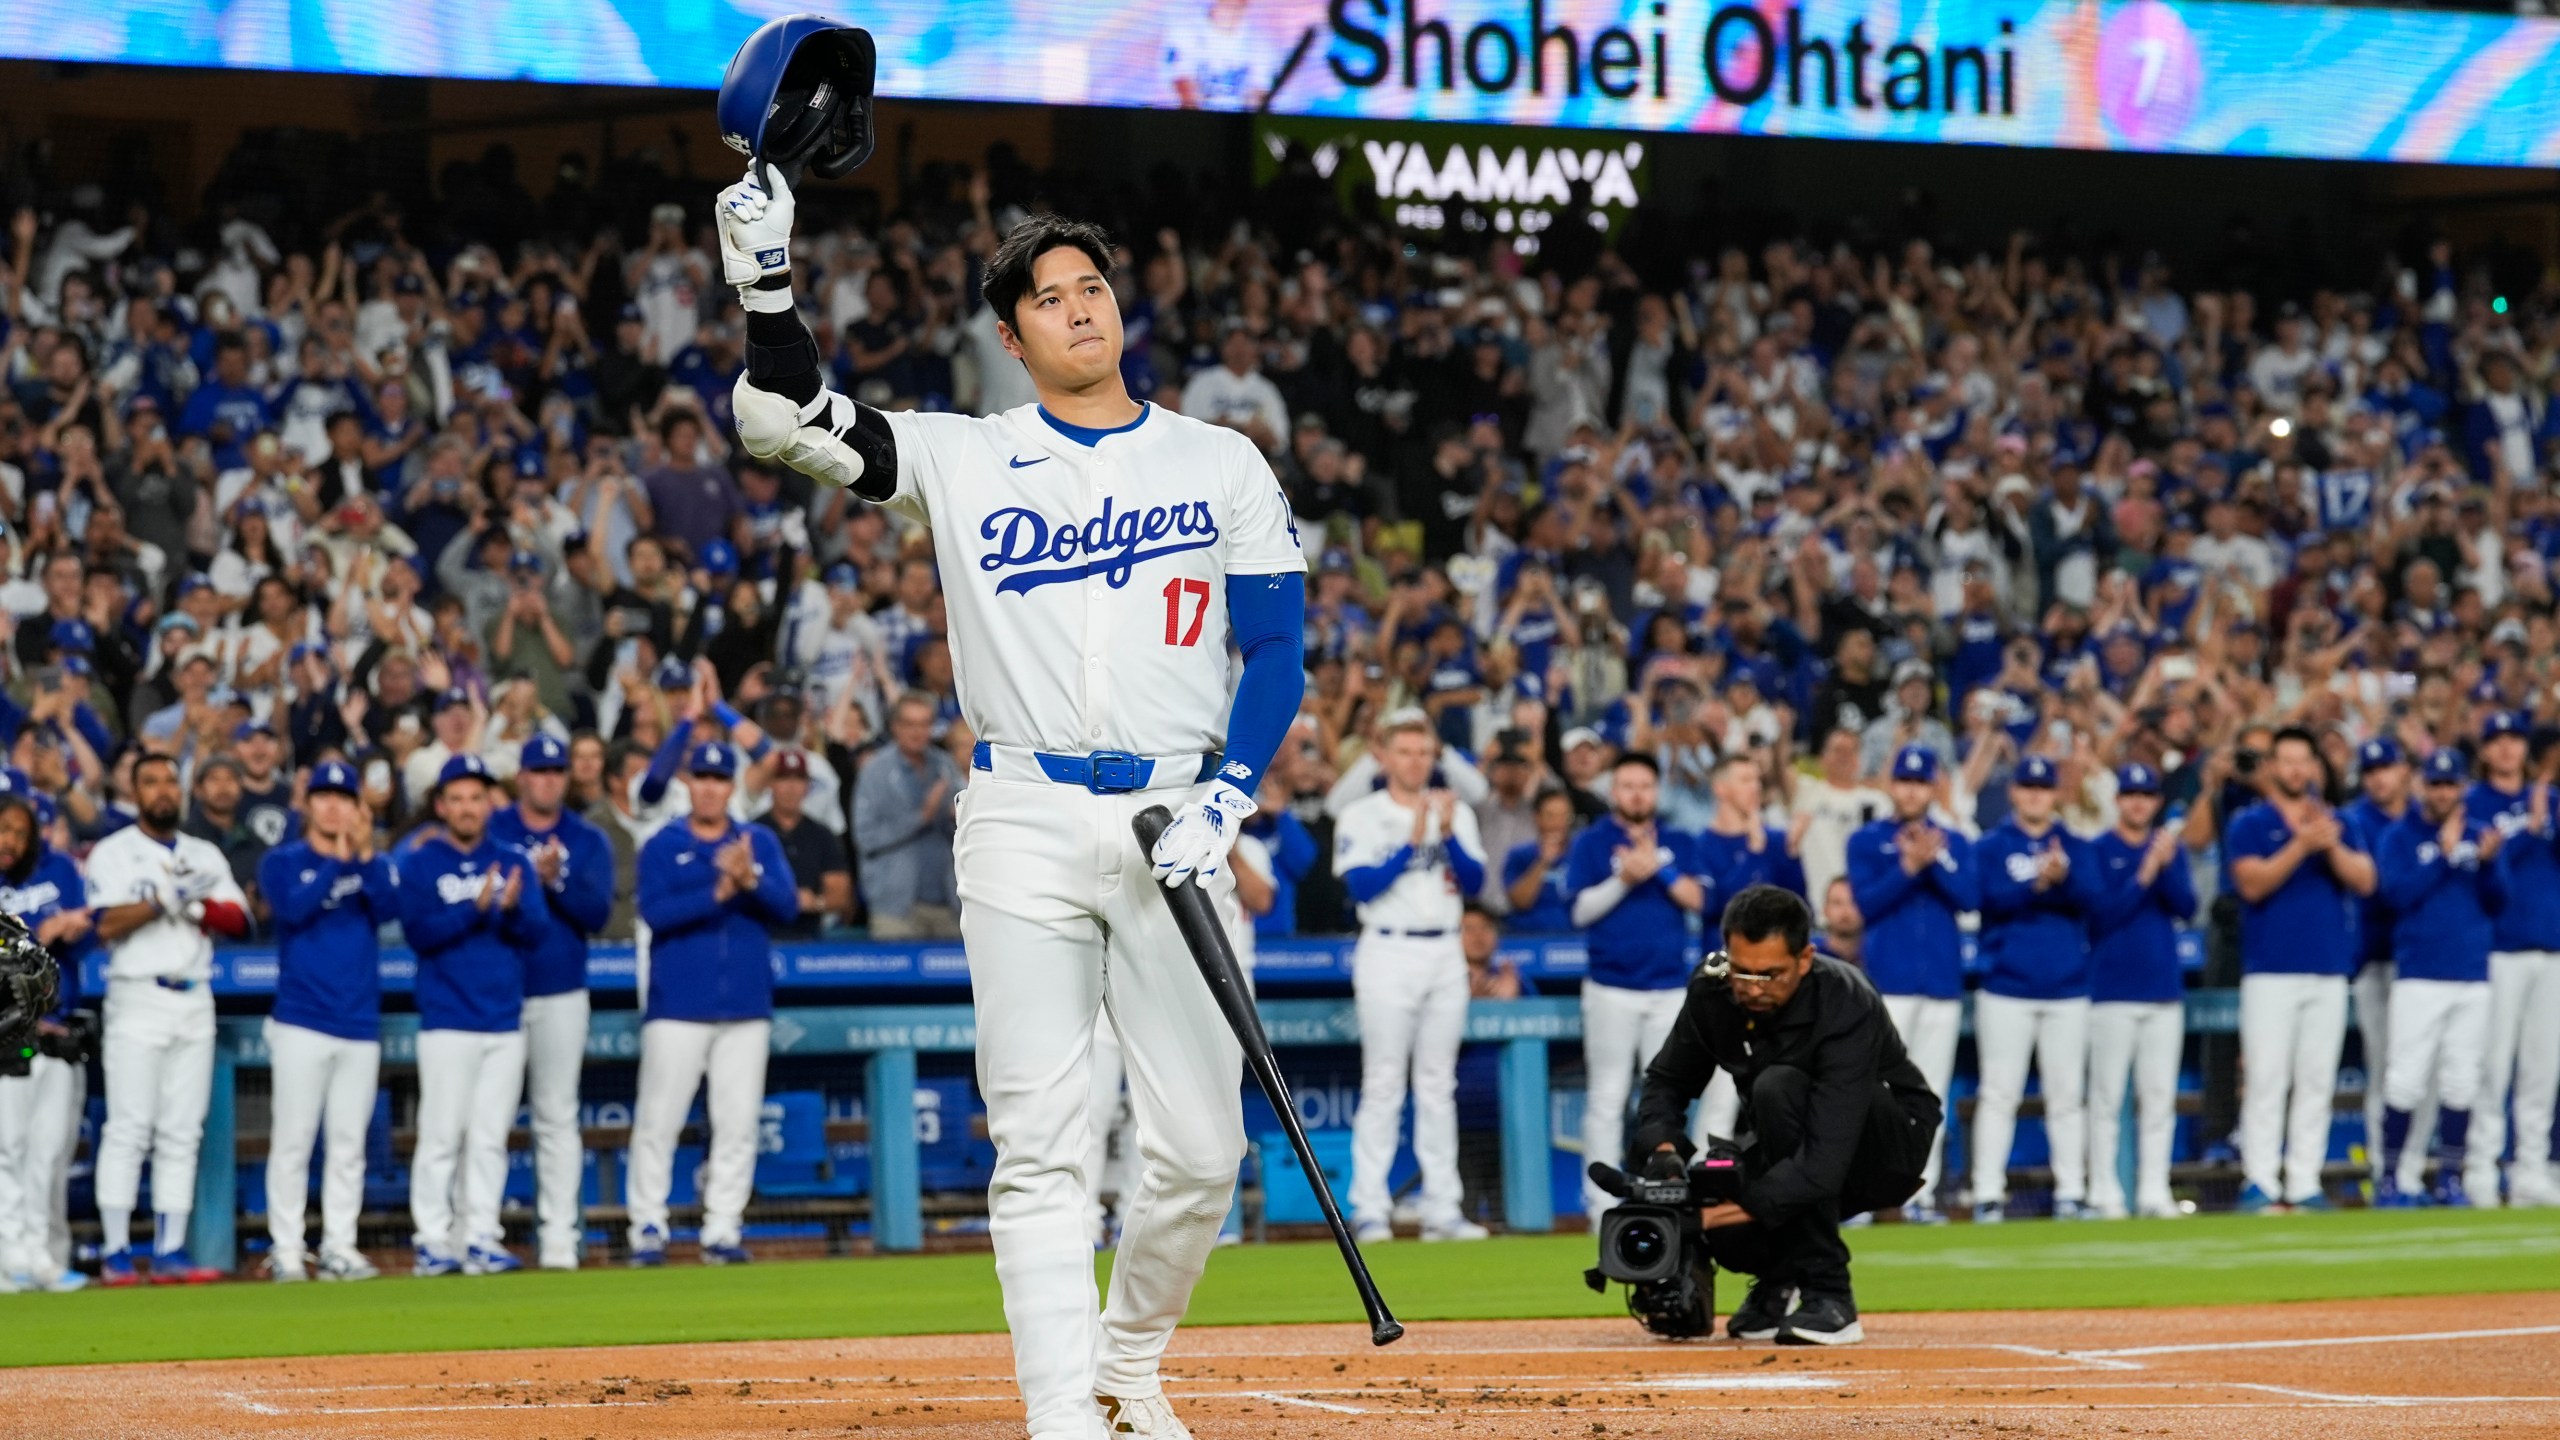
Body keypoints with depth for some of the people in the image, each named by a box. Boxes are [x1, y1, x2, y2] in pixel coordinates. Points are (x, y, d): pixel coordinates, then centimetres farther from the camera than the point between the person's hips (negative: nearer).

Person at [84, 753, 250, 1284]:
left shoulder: (205, 856, 17)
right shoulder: (113, 853, 3)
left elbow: (238, 920, 5)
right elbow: (107, 926, -10)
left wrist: (196, 905, -11)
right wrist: (161, 901, -20)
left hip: (195, 1000, 5)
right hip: (138, 997, -5)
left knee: (182, 1134, 3)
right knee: (129, 1128, -9)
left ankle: (169, 1253, 4)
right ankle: (115, 1254, -8)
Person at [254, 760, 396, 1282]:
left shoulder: (376, 864, 13)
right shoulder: (283, 862, 5)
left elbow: (390, 909, -7)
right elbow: (293, 908, -14)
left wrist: (365, 856, -18)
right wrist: (337, 860, -17)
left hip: (360, 1025, 3)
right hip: (301, 1022, -3)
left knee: (349, 1143, 4)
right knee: (292, 1141, -5)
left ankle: (339, 1248, 8)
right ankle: (285, 1251, -2)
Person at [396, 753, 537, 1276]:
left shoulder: (509, 862, 10)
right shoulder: (421, 863, 1)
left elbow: (531, 934, 3)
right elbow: (419, 933, -11)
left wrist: (511, 909, -19)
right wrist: (476, 908, -22)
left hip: (505, 1019, 3)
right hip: (448, 1021, -3)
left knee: (491, 1137, 4)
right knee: (442, 1134, -6)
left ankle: (480, 1238, 8)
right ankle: (432, 1240, -2)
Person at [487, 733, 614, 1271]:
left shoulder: (588, 841, 7)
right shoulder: (489, 832, 4)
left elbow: (597, 913, -5)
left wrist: (556, 881, -21)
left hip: (560, 994, 1)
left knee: (558, 1117, 2)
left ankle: (558, 1236, 5)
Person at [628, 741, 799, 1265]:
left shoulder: (761, 843, 11)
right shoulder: (662, 847, 4)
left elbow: (788, 906, -2)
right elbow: (655, 912, -11)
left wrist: (750, 881, -20)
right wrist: (718, 892, -21)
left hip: (746, 1010, 3)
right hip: (677, 1009, -3)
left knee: (738, 1124, 1)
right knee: (658, 1121, -5)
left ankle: (722, 1231, 7)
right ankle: (647, 1228, 0)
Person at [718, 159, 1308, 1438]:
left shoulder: (1222, 466, 9)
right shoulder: (961, 461, 7)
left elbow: (1277, 651, 6)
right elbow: (786, 423, -3)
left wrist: (1226, 802, -8)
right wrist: (766, 284, -17)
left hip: (1172, 826, 1)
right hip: (1022, 825, -1)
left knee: (1198, 1144, 0)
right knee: (1038, 1144, -6)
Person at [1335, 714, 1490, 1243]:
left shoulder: (1454, 812, 12)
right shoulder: (1361, 816, 1)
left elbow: (1474, 879, 0)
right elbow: (1361, 886, -11)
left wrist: (1448, 835, -15)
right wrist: (1410, 843, -18)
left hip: (1445, 955, 4)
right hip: (1388, 954, -4)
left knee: (1439, 1085, 5)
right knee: (1383, 1084, -8)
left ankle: (1442, 1209, 6)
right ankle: (1370, 1209, -8)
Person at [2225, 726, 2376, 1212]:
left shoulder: (2337, 824, 14)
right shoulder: (2249, 824, 3)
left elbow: (2364, 881, 2)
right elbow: (2253, 884, -11)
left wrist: (2331, 846, -15)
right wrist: (2301, 846, -20)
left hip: (2329, 971, 4)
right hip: (2270, 971, -4)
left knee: (2317, 1080, 3)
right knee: (2267, 1077, -8)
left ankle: (2305, 1184, 6)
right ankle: (2259, 1183, -8)